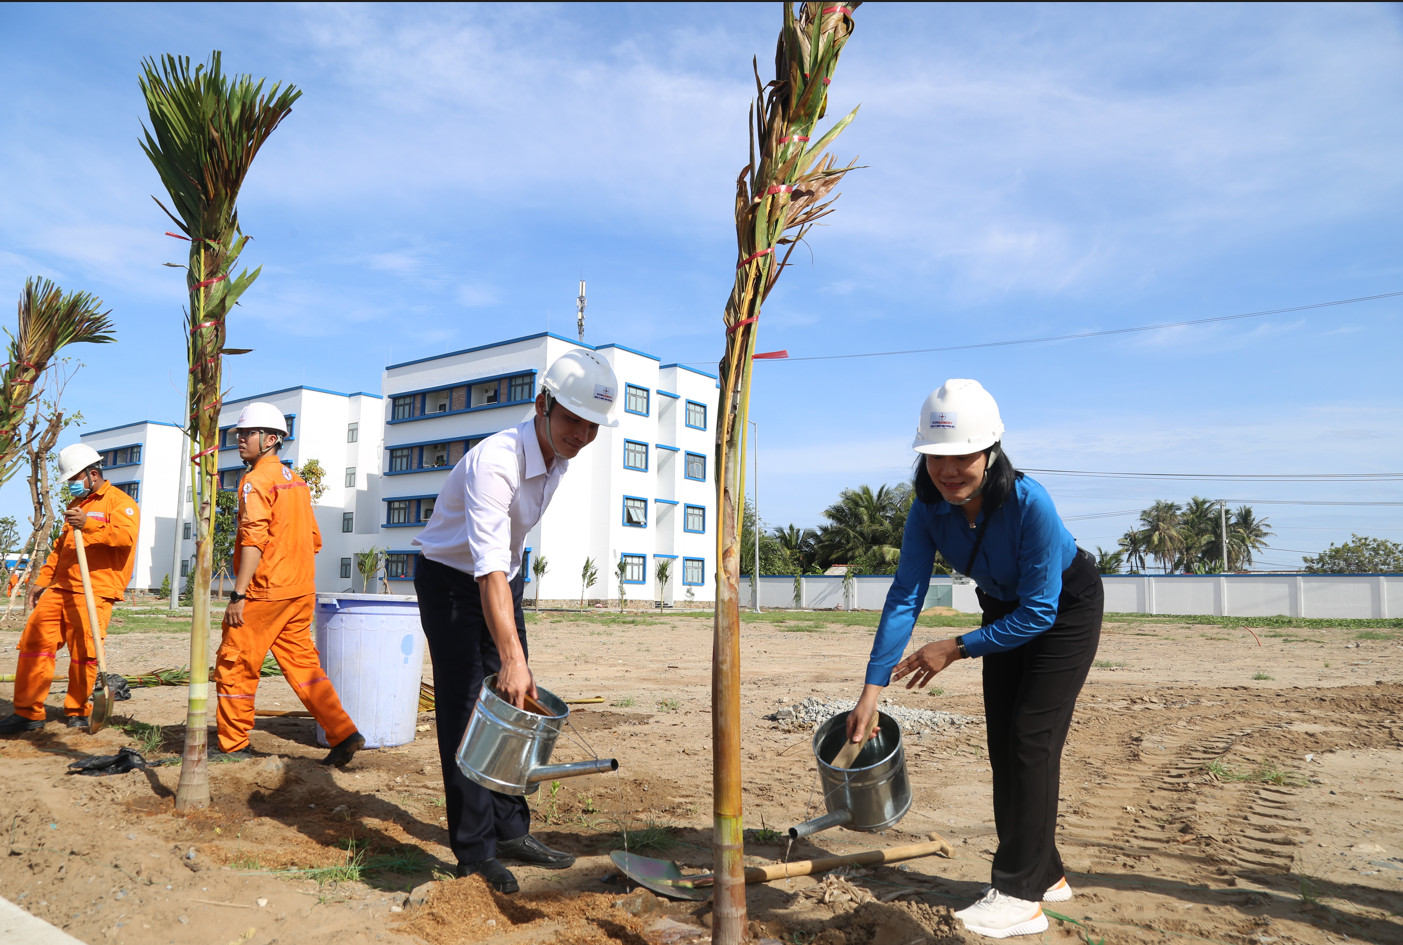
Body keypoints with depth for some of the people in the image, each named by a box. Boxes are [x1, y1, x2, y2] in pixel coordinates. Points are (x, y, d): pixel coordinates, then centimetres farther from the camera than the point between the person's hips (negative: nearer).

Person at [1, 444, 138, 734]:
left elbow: (126, 536, -20)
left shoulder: (120, 502, -1)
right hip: (61, 588, 8)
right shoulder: (77, 504, 24)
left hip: (95, 592, -7)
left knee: (84, 652, -7)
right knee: (34, 640, 0)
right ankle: (27, 713, 7)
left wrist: (89, 524, -29)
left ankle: (78, 712, 9)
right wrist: (42, 580, 23)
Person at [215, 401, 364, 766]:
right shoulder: (295, 480, 16)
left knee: (234, 665, 5)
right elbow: (313, 540, 18)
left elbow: (253, 541, -19)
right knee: (302, 663, 10)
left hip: (265, 592, -8)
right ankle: (343, 734, 5)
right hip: (300, 592, 8)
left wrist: (238, 594, -20)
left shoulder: (256, 480, -9)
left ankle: (233, 745, 14)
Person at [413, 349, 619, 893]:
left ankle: (511, 832, 19)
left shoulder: (559, 458, -6)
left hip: (504, 579, 8)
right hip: (452, 581, -7)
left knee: (511, 706, 8)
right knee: (465, 712, -7)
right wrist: (511, 658, -50)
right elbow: (489, 569, -43)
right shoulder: (494, 462, -33)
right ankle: (474, 850, 3)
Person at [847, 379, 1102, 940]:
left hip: (1066, 608, -6)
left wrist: (957, 649, -28)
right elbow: (905, 595, -22)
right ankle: (1045, 875, 24)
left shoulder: (1030, 503, -37)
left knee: (1031, 738, -10)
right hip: (1005, 610, 6)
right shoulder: (929, 509, -22)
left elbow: (1039, 612, -30)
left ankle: (1020, 895, -1)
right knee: (1003, 742, 8)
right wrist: (871, 693, -26)